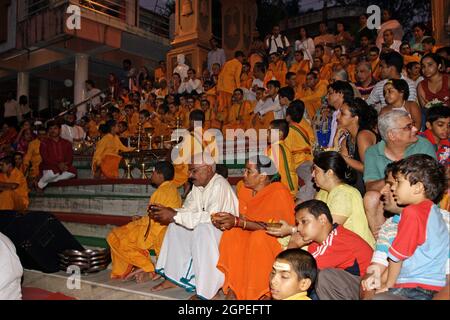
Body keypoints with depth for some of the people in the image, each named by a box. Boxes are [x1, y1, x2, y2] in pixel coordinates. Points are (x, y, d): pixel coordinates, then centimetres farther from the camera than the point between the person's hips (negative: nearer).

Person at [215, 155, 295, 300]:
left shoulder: (279, 192, -21)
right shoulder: (244, 190, 1)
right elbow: (244, 221, 2)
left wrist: (237, 221, -29)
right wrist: (225, 220, -19)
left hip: (280, 240, -6)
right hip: (252, 238, 6)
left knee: (258, 237, -34)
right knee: (231, 234, -19)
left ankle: (255, 294, -18)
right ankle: (233, 288, -13)